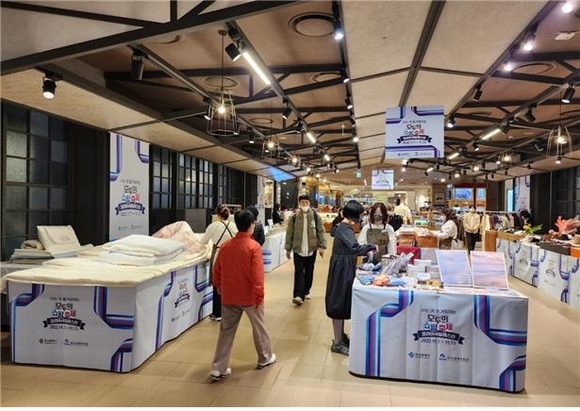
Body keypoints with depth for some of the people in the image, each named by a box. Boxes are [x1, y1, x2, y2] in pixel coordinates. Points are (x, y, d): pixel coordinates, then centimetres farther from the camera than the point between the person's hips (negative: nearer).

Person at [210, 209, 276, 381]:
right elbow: (257, 275, -20)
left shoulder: (226, 245, -1)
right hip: (250, 296, -4)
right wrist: (259, 295, -11)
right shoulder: (254, 246, -17)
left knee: (226, 331, 12)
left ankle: (218, 369, 12)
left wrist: (219, 287, 21)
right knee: (258, 327, 17)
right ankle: (265, 357, 35)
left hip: (229, 296, 4)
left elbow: (217, 270, 7)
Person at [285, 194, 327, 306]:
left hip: (311, 249, 1)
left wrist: (322, 246, -8)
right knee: (299, 272, -6)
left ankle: (306, 291, 27)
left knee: (309, 272, 12)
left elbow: (321, 231, 0)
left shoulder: (315, 216, 0)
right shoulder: (294, 217, -1)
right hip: (298, 249, -1)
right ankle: (298, 295, -11)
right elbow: (289, 233, 2)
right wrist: (288, 248, 1)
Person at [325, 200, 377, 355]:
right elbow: (355, 248, -33)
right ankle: (337, 343, 9)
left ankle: (340, 336, 31)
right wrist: (371, 247, -20)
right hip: (342, 270, -10)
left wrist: (365, 249, 10)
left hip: (343, 269, 10)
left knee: (342, 302, 18)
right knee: (339, 303, -2)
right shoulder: (345, 229, -20)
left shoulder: (342, 227, 11)